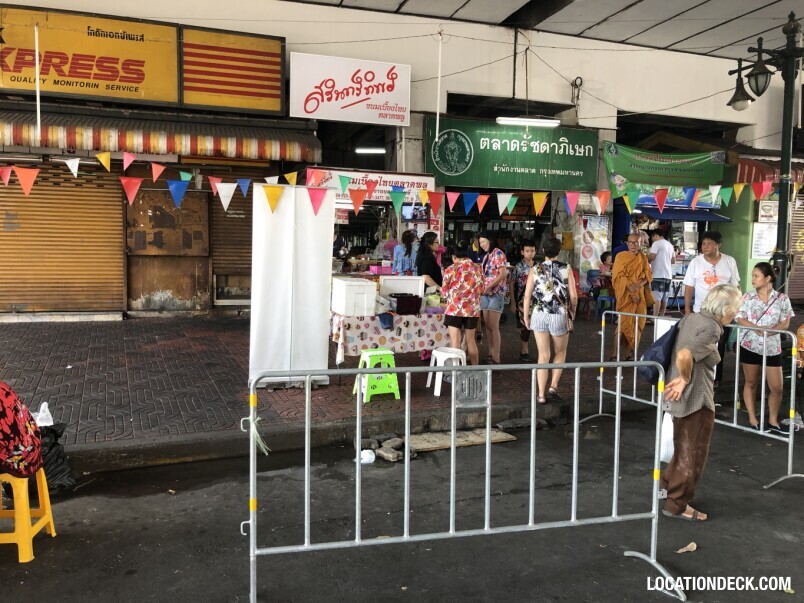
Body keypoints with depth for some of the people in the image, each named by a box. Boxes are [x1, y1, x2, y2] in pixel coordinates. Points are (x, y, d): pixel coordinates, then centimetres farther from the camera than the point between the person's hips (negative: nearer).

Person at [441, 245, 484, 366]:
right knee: (471, 340, 14)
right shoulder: (478, 268, 6)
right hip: (473, 309, 4)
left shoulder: (451, 269, -5)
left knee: (455, 341, 0)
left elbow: (444, 292, 3)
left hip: (454, 309, -4)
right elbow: (481, 290, 14)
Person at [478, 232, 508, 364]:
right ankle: (490, 355, 13)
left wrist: (489, 287, -19)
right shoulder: (486, 256, 18)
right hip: (486, 293, 8)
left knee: (493, 326, -10)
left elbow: (503, 274, -14)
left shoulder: (498, 253, -7)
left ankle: (496, 358, -8)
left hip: (496, 293, -8)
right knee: (487, 325, 7)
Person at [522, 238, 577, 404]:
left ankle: (541, 394, 7)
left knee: (543, 355, 9)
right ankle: (553, 386, 9)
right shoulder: (566, 269, -2)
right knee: (560, 352, 20)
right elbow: (573, 296, -2)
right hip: (560, 316, -1)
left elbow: (527, 296, -3)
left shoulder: (535, 270, -1)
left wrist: (526, 316, 7)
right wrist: (572, 312, 14)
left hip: (539, 315, 1)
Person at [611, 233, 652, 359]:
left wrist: (638, 285, -14)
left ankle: (630, 353, 9)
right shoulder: (621, 257, 2)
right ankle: (615, 353, -11)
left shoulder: (643, 258, 11)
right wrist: (631, 291, -16)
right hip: (625, 295, -4)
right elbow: (619, 277, -6)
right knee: (624, 323, -12)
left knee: (637, 323, 1)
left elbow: (647, 276, 7)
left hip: (640, 295, 4)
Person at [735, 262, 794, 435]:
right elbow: (740, 320, -4)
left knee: (777, 388, 2)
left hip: (772, 348, 0)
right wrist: (757, 328, -20)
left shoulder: (781, 298, -2)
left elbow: (785, 323, -5)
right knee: (750, 383, 9)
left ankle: (773, 421, 20)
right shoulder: (748, 297, -1)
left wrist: (770, 330, -22)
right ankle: (753, 420, 21)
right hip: (750, 346, 0)